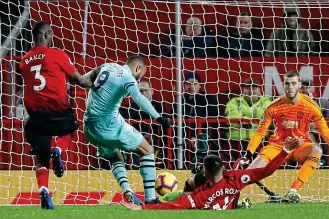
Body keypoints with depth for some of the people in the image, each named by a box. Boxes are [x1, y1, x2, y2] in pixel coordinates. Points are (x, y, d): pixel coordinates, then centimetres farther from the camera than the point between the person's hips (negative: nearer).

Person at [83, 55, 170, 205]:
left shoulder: (106, 67, 11)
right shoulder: (127, 77, -10)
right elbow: (138, 98, -30)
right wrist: (157, 117, -40)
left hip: (89, 127, 7)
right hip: (109, 124, -7)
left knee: (115, 158, 27)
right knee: (147, 151, 4)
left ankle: (126, 189, 0)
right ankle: (150, 197, -4)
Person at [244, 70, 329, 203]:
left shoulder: (310, 105, -9)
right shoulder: (274, 106, -8)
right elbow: (260, 132, -3)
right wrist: (249, 153, -12)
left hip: (301, 147, -1)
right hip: (278, 146, 1)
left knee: (316, 151, -34)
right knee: (260, 160, -28)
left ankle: (293, 191, -38)